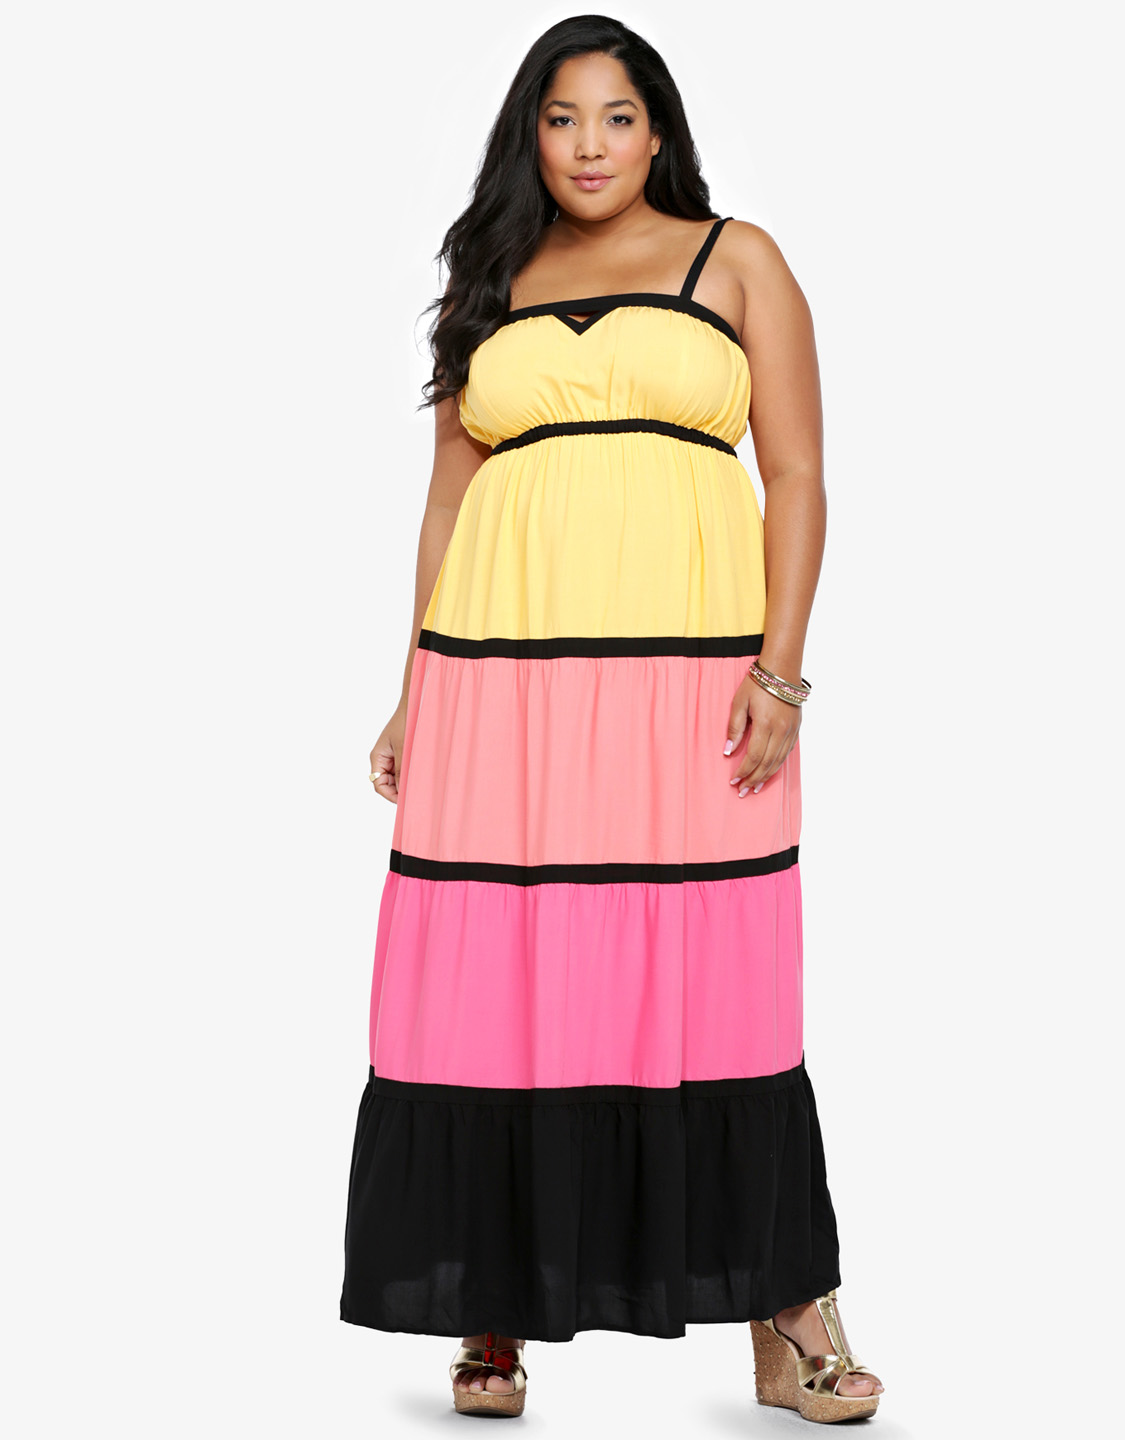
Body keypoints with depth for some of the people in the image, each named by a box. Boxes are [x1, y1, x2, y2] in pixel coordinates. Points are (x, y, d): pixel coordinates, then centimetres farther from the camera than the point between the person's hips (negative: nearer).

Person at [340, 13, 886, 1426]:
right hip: (499, 675, 2)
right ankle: (495, 1314, 11)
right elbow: (449, 496, 16)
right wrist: (413, 696, 9)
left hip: (687, 667, -2)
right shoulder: (492, 286, 17)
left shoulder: (736, 260, 10)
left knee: (710, 987, -3)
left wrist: (781, 669, -8)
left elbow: (796, 476, 4)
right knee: (494, 984, 0)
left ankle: (782, 1322, 6)